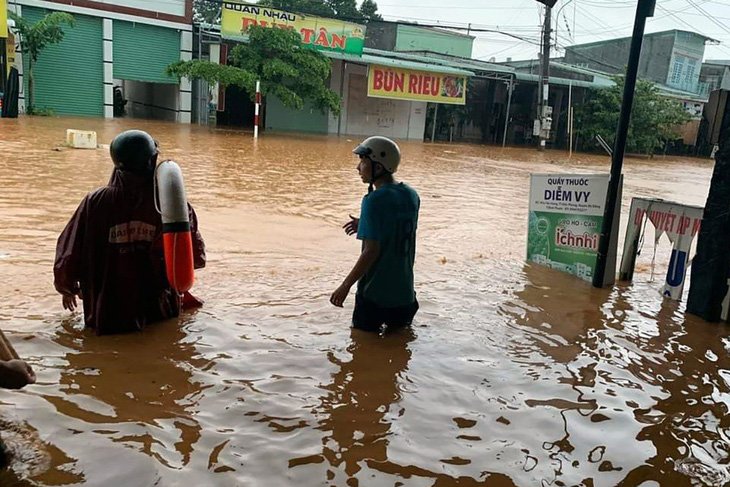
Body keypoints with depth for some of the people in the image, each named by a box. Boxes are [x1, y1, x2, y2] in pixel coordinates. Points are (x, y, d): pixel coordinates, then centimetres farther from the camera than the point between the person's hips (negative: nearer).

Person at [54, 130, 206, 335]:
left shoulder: (96, 202, -8)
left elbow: (68, 255, -2)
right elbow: (197, 258, -4)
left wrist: (67, 288, 20)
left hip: (109, 320, 0)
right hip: (161, 315, 0)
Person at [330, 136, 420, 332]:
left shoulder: (374, 200, -20)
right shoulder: (411, 195, 3)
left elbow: (371, 251, -23)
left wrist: (346, 285, -16)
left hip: (375, 291, -7)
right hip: (403, 290, 7)